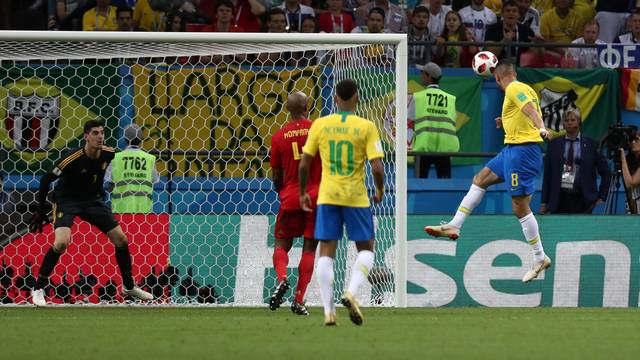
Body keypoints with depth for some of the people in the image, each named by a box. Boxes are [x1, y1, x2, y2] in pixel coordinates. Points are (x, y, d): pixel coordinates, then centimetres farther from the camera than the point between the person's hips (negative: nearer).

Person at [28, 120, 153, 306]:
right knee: (62, 242, -28)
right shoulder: (73, 159, -26)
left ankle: (128, 286, 23)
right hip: (66, 200, -6)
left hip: (92, 200, 6)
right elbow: (46, 180, -18)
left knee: (121, 239, 2)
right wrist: (41, 210, -13)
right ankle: (38, 289, -14)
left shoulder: (107, 154, -10)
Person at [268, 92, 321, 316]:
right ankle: (299, 300, 0)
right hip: (317, 198, 0)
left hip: (290, 197, 0)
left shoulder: (278, 137, 0)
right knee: (309, 248, 5)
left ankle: (281, 278, -19)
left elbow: (276, 176, 6)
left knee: (282, 244, 11)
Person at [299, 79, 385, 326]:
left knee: (326, 252, 5)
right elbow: (377, 167, -10)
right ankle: (351, 292, -11)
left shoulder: (320, 125, 1)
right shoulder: (366, 127, -5)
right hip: (356, 196, -2)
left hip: (327, 196, 2)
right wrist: (380, 191, 9)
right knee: (366, 249, 13)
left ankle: (328, 310, -3)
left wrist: (303, 193, 16)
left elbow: (304, 163, 3)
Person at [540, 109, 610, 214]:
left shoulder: (591, 145, 5)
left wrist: (601, 197, 3)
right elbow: (547, 174, 9)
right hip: (560, 197, 1)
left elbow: (605, 173, 10)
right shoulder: (554, 144, 10)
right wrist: (544, 202, 4)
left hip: (581, 200, -1)